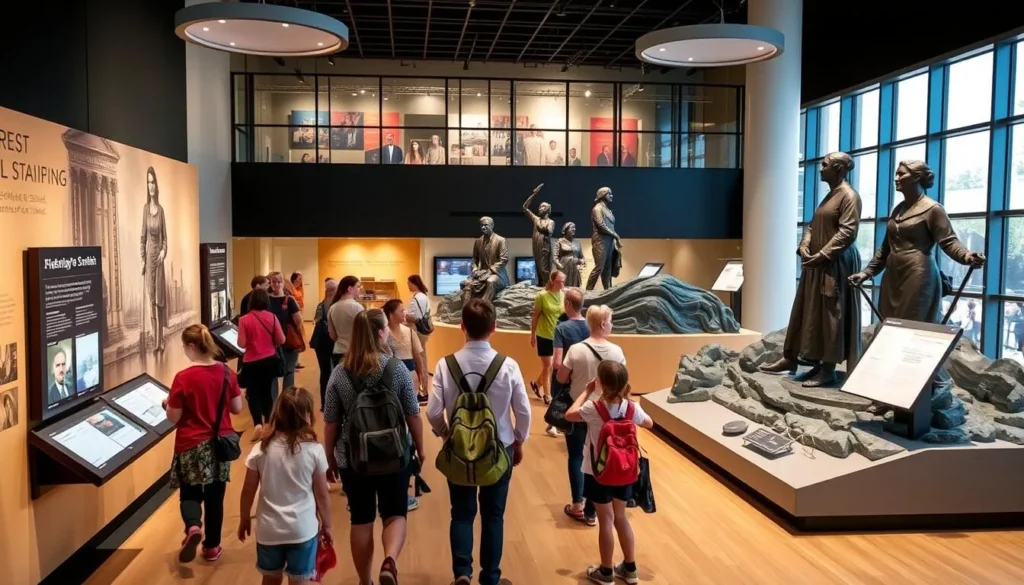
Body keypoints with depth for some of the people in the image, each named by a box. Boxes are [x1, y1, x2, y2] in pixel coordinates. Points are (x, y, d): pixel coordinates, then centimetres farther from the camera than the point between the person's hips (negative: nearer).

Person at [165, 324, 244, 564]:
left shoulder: (184, 378, -17)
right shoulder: (226, 372, -5)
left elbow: (173, 418, -11)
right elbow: (237, 408, 2)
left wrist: (168, 404, 9)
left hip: (192, 446, -3)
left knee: (189, 493, 14)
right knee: (214, 496, 14)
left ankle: (192, 527, -13)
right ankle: (212, 546, 22)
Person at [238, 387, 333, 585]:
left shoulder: (261, 449, -8)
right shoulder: (314, 450, -13)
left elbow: (248, 491, 0)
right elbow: (322, 495, -5)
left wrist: (244, 519, 16)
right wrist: (326, 525, 9)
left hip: (269, 528, 2)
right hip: (302, 530, -2)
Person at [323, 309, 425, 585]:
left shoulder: (340, 374, -7)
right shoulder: (397, 368, -10)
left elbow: (331, 423, -3)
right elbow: (413, 415, -4)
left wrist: (330, 458, 11)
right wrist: (420, 448, 10)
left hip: (353, 459, 1)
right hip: (394, 456, -1)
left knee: (361, 520, 15)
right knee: (395, 514, 14)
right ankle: (390, 561, -12)